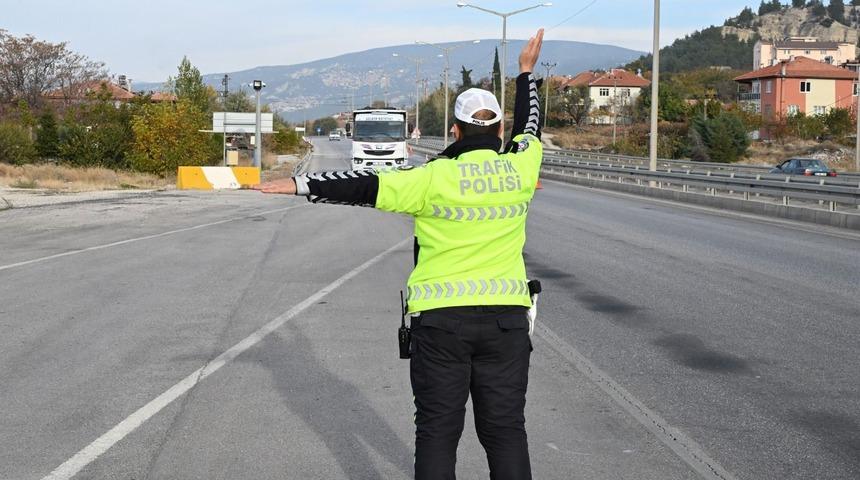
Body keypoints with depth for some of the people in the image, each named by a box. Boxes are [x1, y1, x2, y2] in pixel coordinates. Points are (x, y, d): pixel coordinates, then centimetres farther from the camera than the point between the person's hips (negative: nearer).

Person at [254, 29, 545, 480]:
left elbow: (365, 186, -12)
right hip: (506, 318, 3)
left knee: (437, 429, 7)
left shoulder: (436, 178, -10)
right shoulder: (519, 171, 1)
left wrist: (301, 185, -5)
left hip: (441, 316, -3)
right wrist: (527, 72, 35)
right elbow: (528, 128, 21)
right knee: (505, 429, 9)